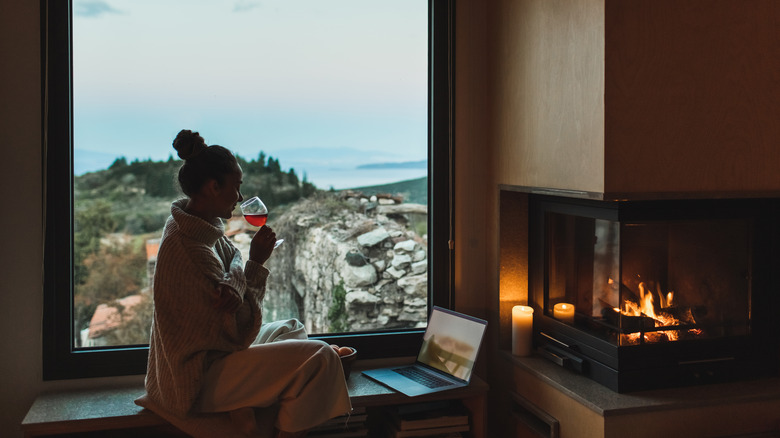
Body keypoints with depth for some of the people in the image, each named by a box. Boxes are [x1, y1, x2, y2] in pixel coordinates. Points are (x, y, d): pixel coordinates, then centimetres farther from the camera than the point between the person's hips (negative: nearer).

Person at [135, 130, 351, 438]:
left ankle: (243, 405, 9)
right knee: (319, 357, -15)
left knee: (292, 329, 24)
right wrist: (257, 262, -14)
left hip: (211, 353, 10)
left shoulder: (199, 227, 4)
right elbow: (240, 332, -21)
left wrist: (234, 290, -24)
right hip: (199, 381, -10)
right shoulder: (191, 250, -26)